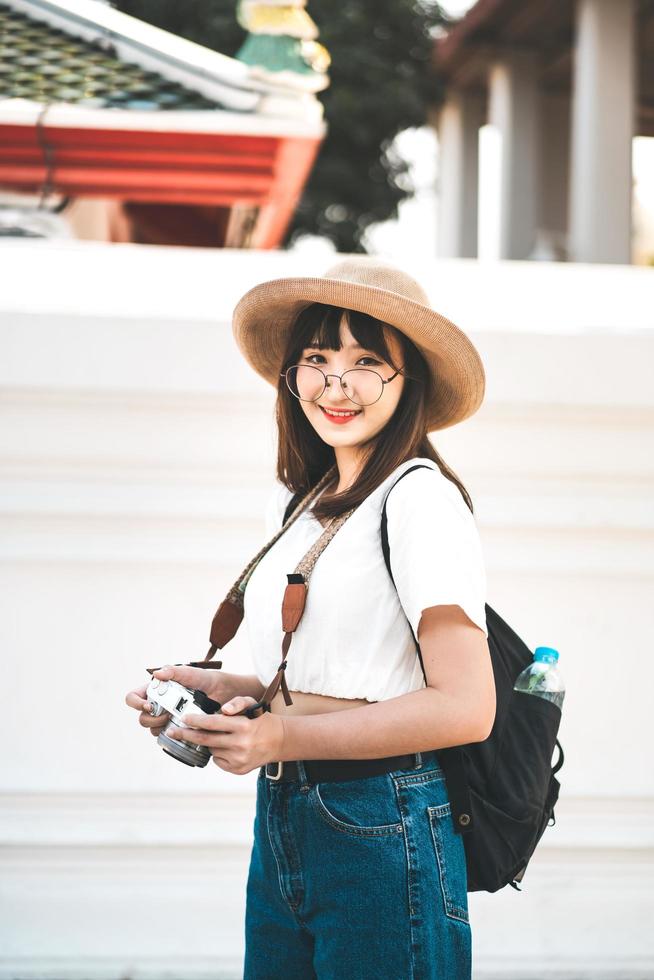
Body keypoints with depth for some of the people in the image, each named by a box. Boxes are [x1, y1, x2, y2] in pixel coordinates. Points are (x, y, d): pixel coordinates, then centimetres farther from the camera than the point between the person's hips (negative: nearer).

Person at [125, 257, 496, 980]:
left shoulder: (421, 499, -12)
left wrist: (283, 738, -18)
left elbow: (464, 708, -17)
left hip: (381, 834, -7)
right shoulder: (302, 504, 13)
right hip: (281, 824, 7)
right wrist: (226, 690, 2)